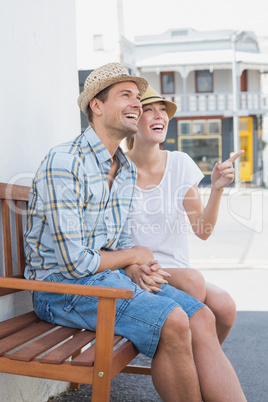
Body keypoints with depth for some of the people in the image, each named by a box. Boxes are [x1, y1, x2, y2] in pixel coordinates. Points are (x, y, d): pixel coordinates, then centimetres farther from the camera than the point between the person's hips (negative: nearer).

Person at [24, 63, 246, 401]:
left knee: (201, 318, -12)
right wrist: (133, 256, -5)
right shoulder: (63, 163, -17)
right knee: (172, 321, -26)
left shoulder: (128, 171, 11)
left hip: (110, 276, 8)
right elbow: (75, 262, -21)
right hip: (62, 286, -8)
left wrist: (138, 270, -5)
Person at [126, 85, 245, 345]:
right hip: (133, 272, -3)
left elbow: (202, 230, 0)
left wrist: (217, 189, -14)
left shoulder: (180, 163, 2)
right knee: (193, 280, -31)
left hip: (176, 269, 4)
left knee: (225, 307, -23)